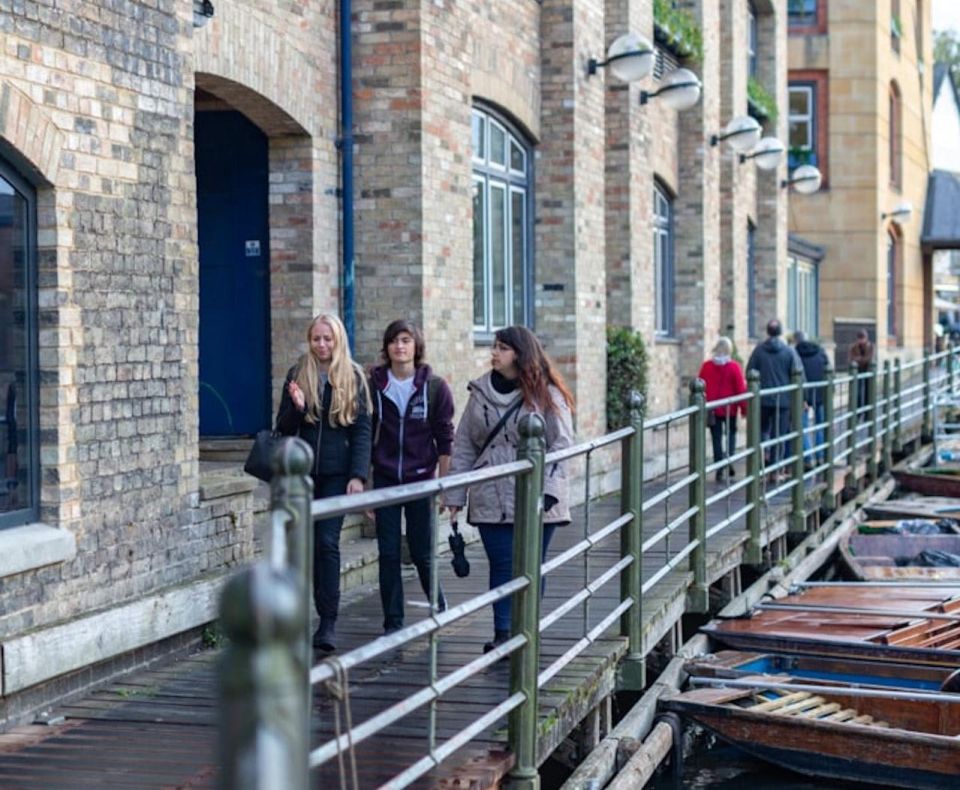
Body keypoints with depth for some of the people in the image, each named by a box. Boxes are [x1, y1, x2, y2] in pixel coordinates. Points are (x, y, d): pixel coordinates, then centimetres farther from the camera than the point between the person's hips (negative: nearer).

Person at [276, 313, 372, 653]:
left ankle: (328, 623, -9)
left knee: (327, 542, -10)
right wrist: (296, 407, -14)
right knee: (309, 544, 4)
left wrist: (358, 475, -10)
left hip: (336, 472, -2)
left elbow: (362, 430, 0)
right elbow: (283, 427, 8)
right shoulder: (297, 374, 7)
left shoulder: (353, 377, 3)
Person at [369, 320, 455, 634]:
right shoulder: (374, 385, 1)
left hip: (420, 480, -1)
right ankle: (392, 623, 10)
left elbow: (444, 440, 1)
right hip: (385, 480, 1)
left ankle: (439, 607, 28)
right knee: (388, 554, 2)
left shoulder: (434, 387, -2)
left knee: (422, 553, 4)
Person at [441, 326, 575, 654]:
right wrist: (455, 494, 5)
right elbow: (464, 445, 10)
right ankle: (502, 633, 3)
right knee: (501, 565, 0)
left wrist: (546, 490, -16)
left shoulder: (546, 393, -2)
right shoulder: (481, 392, 8)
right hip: (492, 500, 2)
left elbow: (562, 443, -5)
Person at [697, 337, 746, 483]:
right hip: (729, 409, -1)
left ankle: (720, 472, 5)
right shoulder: (734, 367, -8)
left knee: (717, 439, 7)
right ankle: (728, 466, -4)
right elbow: (741, 389, -7)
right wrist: (744, 409, 2)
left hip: (712, 409, 1)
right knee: (731, 434, 14)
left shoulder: (706, 366, -3)